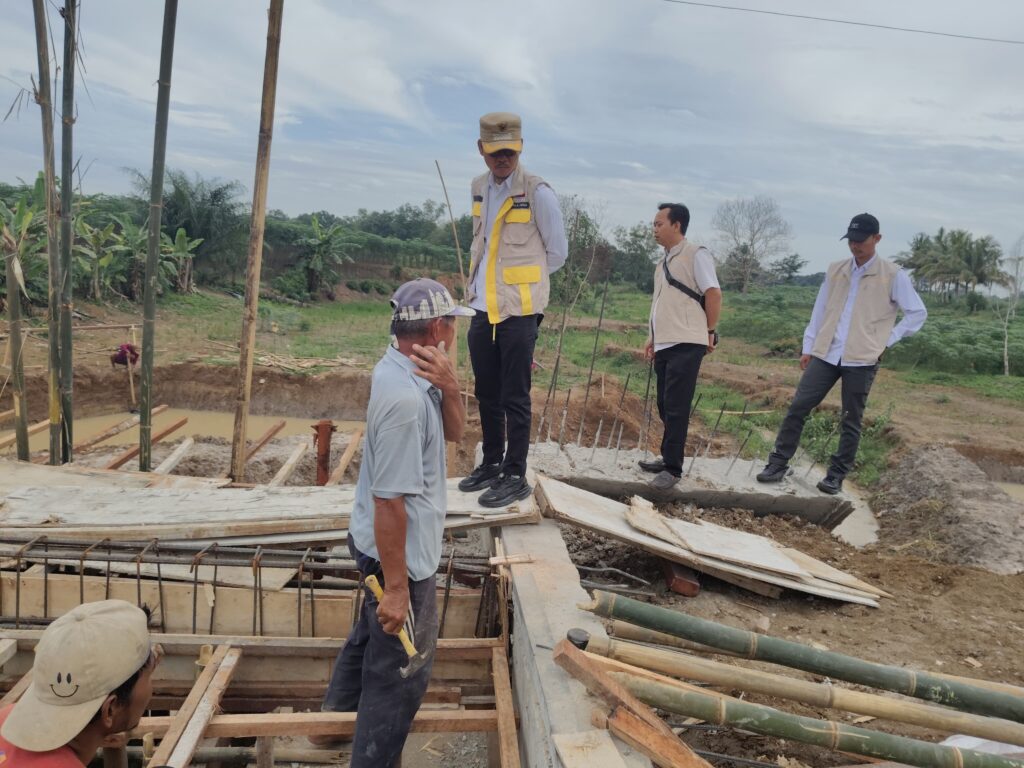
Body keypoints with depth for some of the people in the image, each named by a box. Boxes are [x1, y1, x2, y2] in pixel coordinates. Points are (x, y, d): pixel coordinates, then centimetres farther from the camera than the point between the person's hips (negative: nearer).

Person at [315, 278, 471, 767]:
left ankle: (334, 721, 50)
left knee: (371, 636, 29)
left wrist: (449, 387, -15)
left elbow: (455, 431, 5)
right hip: (401, 553, -10)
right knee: (402, 667, 8)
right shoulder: (406, 399, -30)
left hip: (382, 544, 10)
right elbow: (389, 500, -29)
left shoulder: (400, 369, 0)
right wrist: (396, 587, -23)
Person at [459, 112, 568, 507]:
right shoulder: (479, 188, 11)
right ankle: (491, 464, 29)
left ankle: (515, 477, 10)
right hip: (483, 309, 7)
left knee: (514, 399, -1)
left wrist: (520, 282, 6)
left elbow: (557, 253, -2)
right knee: (486, 395, 15)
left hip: (518, 311, -6)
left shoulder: (538, 192, -9)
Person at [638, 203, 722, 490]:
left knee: (676, 409, -7)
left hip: (685, 345, -8)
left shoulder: (695, 255, -7)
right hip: (664, 345, 8)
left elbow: (714, 294, -11)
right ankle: (668, 459, 25)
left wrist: (709, 332, -7)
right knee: (665, 407, 13)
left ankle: (673, 469, -1)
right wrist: (653, 337, 19)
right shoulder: (663, 260, 18)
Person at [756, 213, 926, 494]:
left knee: (851, 421, 5)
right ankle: (778, 463, 6)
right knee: (797, 407, -3)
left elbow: (918, 313, 3)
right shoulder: (835, 270, 10)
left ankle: (836, 475, 16)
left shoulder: (893, 275, -2)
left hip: (862, 360, -3)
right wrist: (808, 347, 10)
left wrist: (887, 340, -3)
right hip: (825, 354, 3)